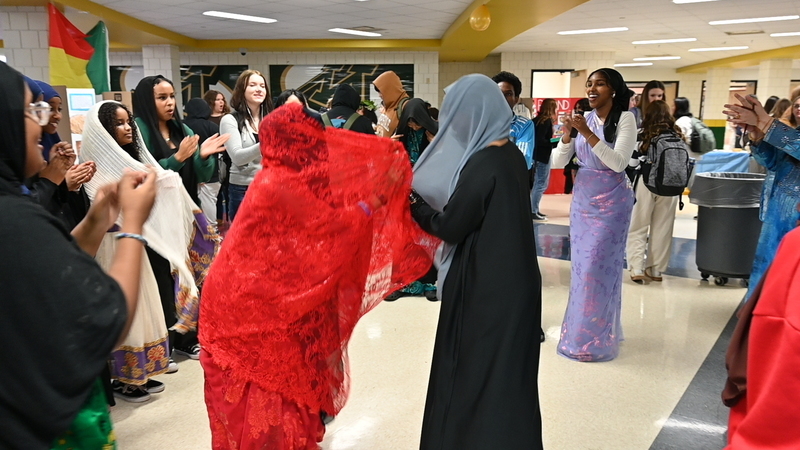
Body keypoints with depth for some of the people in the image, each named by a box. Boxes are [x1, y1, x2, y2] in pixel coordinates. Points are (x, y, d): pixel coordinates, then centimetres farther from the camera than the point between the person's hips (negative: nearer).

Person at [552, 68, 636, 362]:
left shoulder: (624, 119, -9)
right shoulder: (583, 119, 3)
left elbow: (618, 162, -20)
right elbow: (558, 162, 2)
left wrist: (588, 134, -24)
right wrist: (567, 135, -15)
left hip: (611, 201, -5)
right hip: (582, 199, 5)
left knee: (598, 267, -4)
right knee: (581, 265, 11)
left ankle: (593, 338, 8)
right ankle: (582, 327, 26)